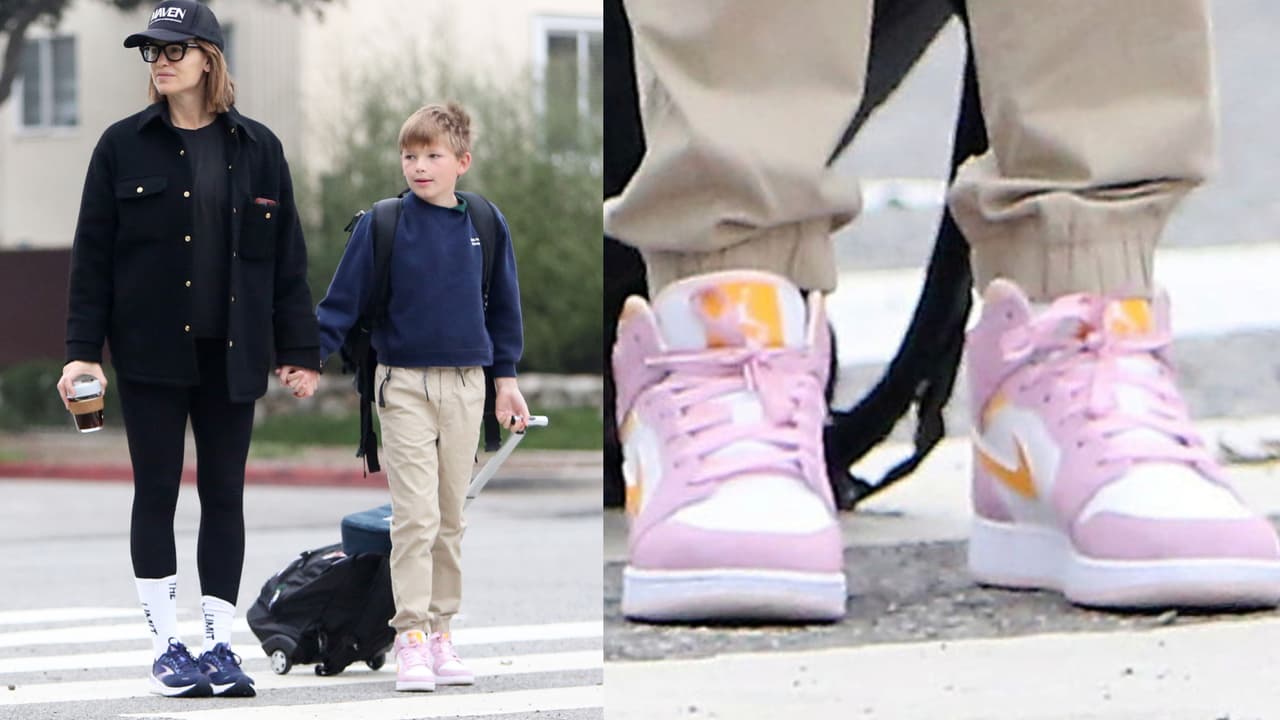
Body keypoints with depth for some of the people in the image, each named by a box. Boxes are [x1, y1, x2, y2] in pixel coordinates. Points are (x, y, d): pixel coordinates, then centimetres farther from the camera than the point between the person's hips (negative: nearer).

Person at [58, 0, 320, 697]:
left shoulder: (256, 148, 5)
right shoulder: (124, 145, 1)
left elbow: (286, 255, 7)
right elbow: (92, 252, 0)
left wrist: (299, 349, 3)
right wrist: (82, 349, -6)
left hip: (231, 352, 1)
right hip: (151, 351, -1)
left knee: (224, 495, 5)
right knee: (157, 492, 1)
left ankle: (219, 644, 11)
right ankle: (166, 647, 7)